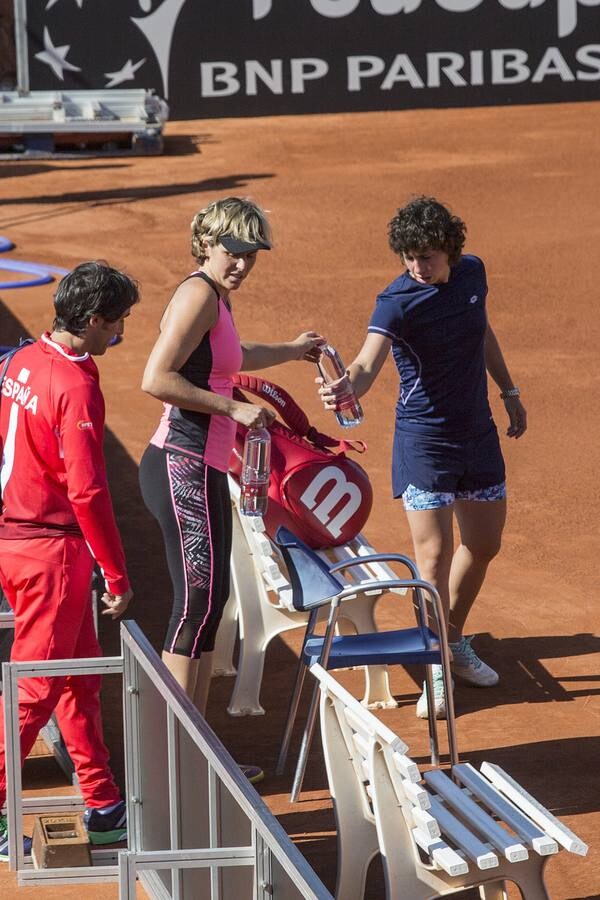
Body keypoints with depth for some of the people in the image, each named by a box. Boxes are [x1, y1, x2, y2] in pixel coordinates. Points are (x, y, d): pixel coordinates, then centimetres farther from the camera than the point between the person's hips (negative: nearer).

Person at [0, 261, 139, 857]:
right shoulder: (76, 387, -20)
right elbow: (87, 492, -22)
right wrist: (117, 576, -15)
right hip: (53, 547, -9)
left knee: (80, 674, 17)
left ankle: (104, 807, 24)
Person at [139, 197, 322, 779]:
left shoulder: (217, 297, 17)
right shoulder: (199, 294, -13)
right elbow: (156, 380, -22)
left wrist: (293, 351, 50)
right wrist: (233, 408, -18)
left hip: (203, 471, 10)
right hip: (183, 466, -10)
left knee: (210, 601, 11)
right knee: (198, 599, -11)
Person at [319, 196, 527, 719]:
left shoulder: (472, 273, -2)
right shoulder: (398, 302, -21)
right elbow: (369, 364, -38)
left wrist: (509, 392, 21)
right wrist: (345, 387, -59)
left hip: (479, 432, 6)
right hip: (424, 441, -6)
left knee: (484, 545, 16)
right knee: (435, 556, -7)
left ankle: (455, 642, 36)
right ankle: (438, 671, 6)